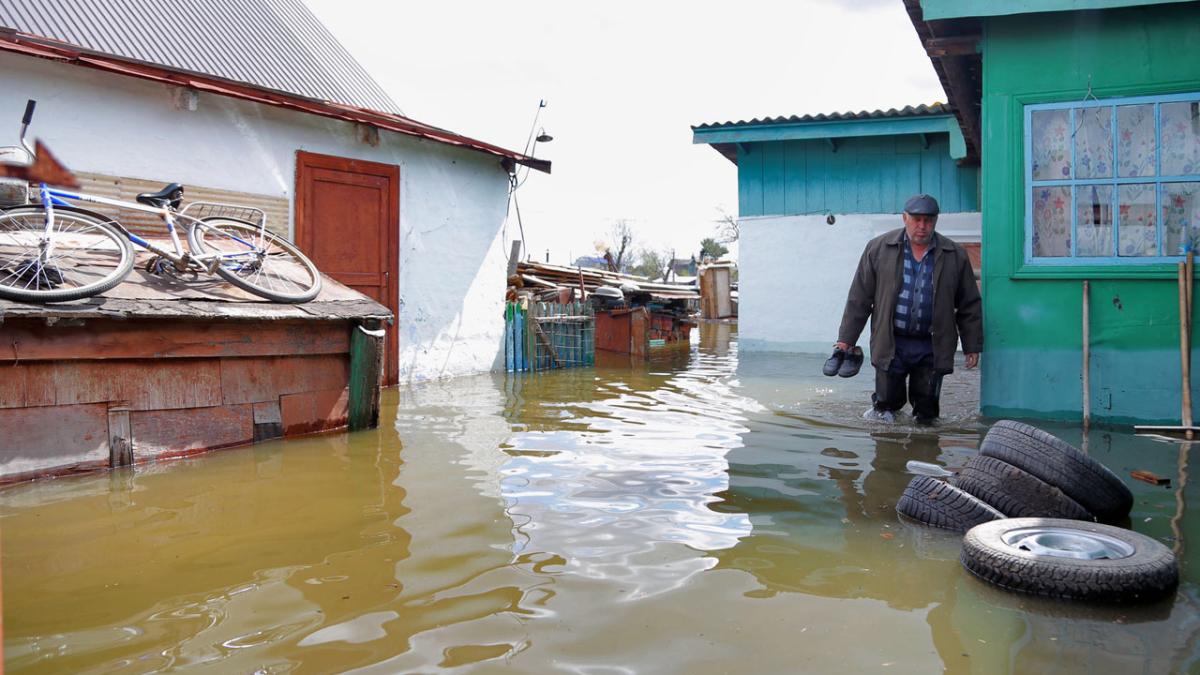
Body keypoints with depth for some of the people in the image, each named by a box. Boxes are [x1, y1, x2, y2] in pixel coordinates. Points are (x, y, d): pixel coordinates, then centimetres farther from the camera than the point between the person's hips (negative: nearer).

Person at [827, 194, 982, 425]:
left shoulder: (955, 256, 3)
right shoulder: (878, 248, 0)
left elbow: (970, 305, 9)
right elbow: (859, 298, 1)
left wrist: (972, 347, 8)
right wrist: (846, 339, -1)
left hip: (931, 347, 1)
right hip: (890, 344, -1)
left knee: (926, 413, 7)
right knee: (887, 400, 8)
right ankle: (885, 407, 38)